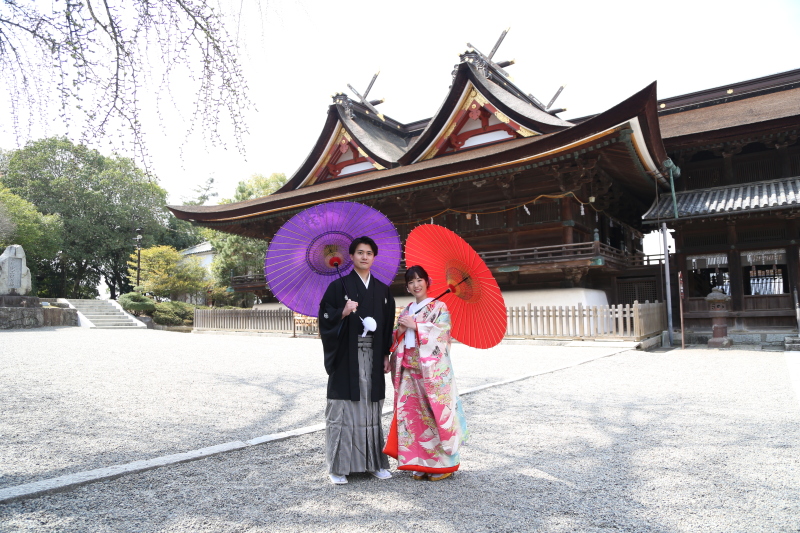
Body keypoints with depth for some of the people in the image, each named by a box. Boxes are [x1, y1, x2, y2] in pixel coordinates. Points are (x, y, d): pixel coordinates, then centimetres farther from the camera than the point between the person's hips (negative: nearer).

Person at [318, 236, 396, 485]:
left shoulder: (382, 289, 11)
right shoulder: (339, 286, 0)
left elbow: (388, 324, 13)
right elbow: (325, 318, -4)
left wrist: (386, 355, 8)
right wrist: (343, 313, -21)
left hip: (373, 357, 4)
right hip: (346, 357, -3)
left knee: (371, 409, 9)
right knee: (344, 409, -1)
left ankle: (375, 462, 20)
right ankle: (338, 466, 10)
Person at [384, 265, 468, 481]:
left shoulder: (439, 307, 0)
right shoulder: (406, 311, 17)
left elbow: (441, 333, -14)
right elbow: (397, 341, 18)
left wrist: (415, 326, -15)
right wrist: (400, 330, -3)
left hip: (433, 369, -5)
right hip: (410, 370, 6)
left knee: (435, 412, -5)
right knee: (412, 413, 3)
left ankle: (442, 463, 7)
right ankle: (420, 463, 14)